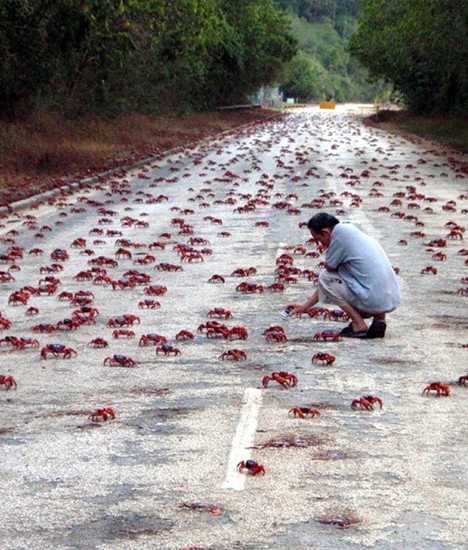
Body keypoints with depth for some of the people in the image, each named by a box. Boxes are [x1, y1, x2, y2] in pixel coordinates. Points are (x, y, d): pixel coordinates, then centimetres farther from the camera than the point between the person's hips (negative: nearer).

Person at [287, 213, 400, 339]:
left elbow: (329, 269, -3)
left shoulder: (340, 231, -10)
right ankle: (379, 318, 13)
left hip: (374, 300, -9)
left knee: (325, 277, 2)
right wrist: (305, 306, 28)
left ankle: (359, 326, -1)